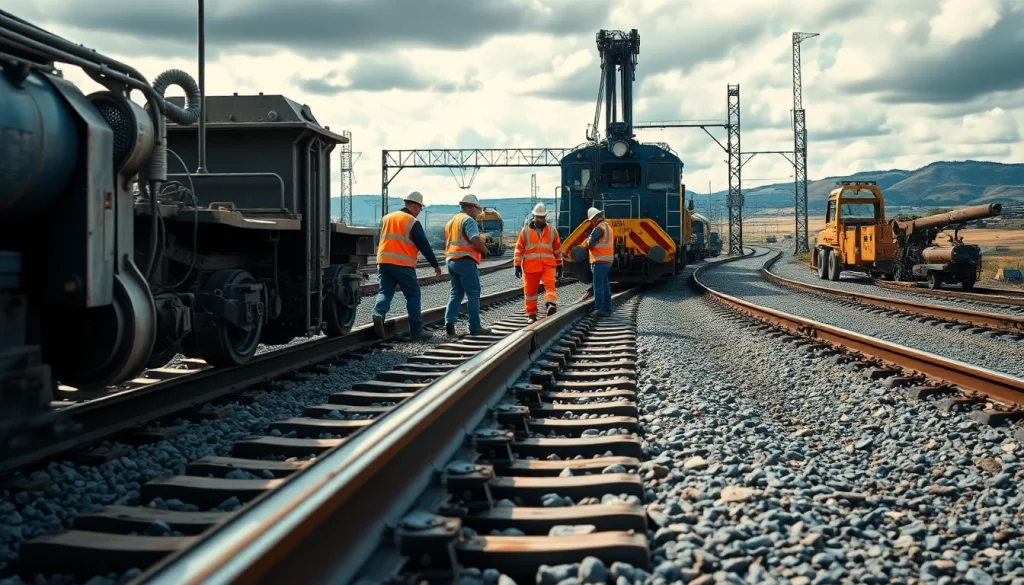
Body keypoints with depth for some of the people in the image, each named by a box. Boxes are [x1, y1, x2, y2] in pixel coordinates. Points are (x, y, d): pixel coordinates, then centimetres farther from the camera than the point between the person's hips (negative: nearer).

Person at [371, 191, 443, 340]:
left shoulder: (386, 218, 17)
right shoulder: (413, 222, -3)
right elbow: (424, 245, -5)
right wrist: (435, 265, 1)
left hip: (383, 262, 5)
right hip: (403, 265, -5)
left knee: (384, 292, 5)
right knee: (413, 296, 5)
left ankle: (379, 314, -25)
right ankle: (416, 330, 6)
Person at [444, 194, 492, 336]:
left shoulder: (451, 222, 21)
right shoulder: (468, 220, -8)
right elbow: (475, 240, -22)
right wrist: (484, 250, -4)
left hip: (451, 260, 8)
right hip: (465, 260, -8)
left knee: (456, 292, 13)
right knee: (473, 294, -3)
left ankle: (449, 320, -5)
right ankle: (475, 327, -4)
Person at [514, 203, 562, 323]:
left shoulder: (552, 231, 9)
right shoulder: (525, 231, 5)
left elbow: (557, 249, 16)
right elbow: (519, 249, 5)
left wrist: (559, 266, 16)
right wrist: (517, 266, -1)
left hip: (548, 265, 0)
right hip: (530, 266, 0)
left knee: (550, 284, -23)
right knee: (530, 289, 5)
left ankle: (551, 305, -39)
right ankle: (531, 314, 15)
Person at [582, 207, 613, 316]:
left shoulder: (599, 228, -14)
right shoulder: (608, 226, 16)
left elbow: (589, 244, -16)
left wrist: (586, 242, 3)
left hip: (600, 261, -9)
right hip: (608, 260, 9)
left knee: (598, 285, -7)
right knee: (605, 285, 13)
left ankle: (599, 308, -9)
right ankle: (607, 308, 16)